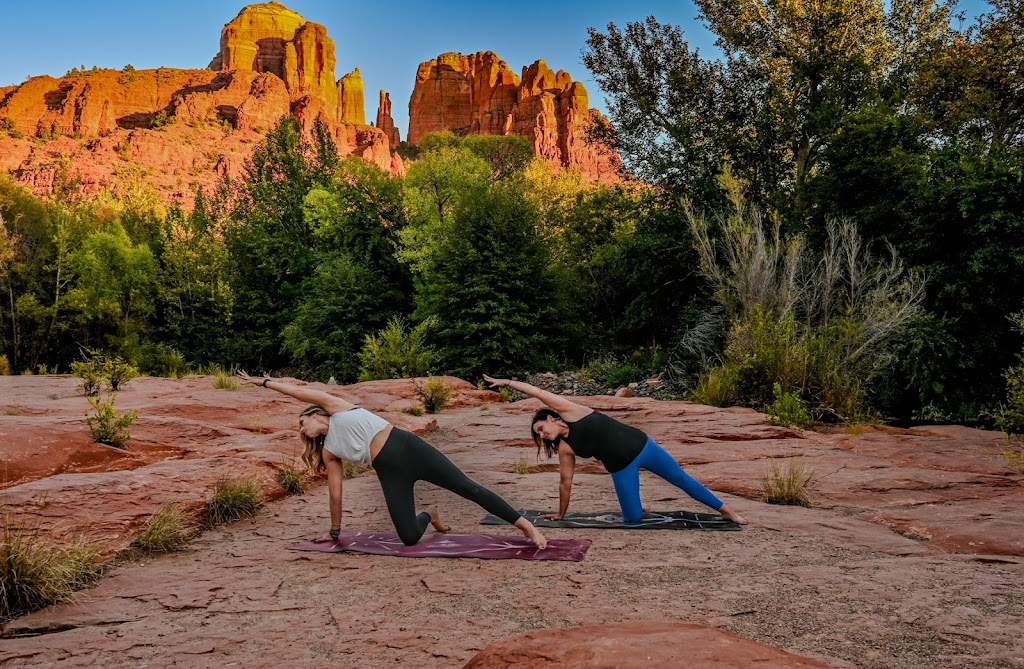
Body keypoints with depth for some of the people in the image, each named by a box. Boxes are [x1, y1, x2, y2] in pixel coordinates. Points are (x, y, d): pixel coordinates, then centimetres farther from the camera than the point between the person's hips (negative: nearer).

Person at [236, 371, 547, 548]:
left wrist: (265, 381, 11)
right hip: (390, 473, 4)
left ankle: (525, 525, -6)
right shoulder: (328, 453, 18)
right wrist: (335, 530, 20)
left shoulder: (337, 408, 10)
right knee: (409, 538, -11)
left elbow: (301, 392, 6)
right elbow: (335, 491, 19)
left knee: (469, 488, -10)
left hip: (409, 448, -3)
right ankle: (428, 517, 23)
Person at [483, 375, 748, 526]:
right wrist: (561, 514, 10)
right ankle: (638, 507, 25)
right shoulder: (564, 449, 0)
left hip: (641, 445, -2)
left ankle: (725, 509, 17)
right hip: (622, 468, 3)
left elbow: (538, 392, -8)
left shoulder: (572, 412, -8)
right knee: (633, 518, -8)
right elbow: (565, 482, 7)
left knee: (682, 478, 5)